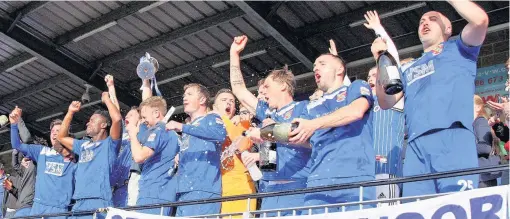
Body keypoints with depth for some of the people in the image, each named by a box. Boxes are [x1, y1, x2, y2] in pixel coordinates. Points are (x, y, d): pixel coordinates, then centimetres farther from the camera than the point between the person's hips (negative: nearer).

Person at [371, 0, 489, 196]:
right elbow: (386, 103, 19)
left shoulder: (458, 49, 20)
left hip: (452, 135, -4)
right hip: (416, 143, 4)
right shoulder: (408, 68, 32)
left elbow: (480, 20, -1)